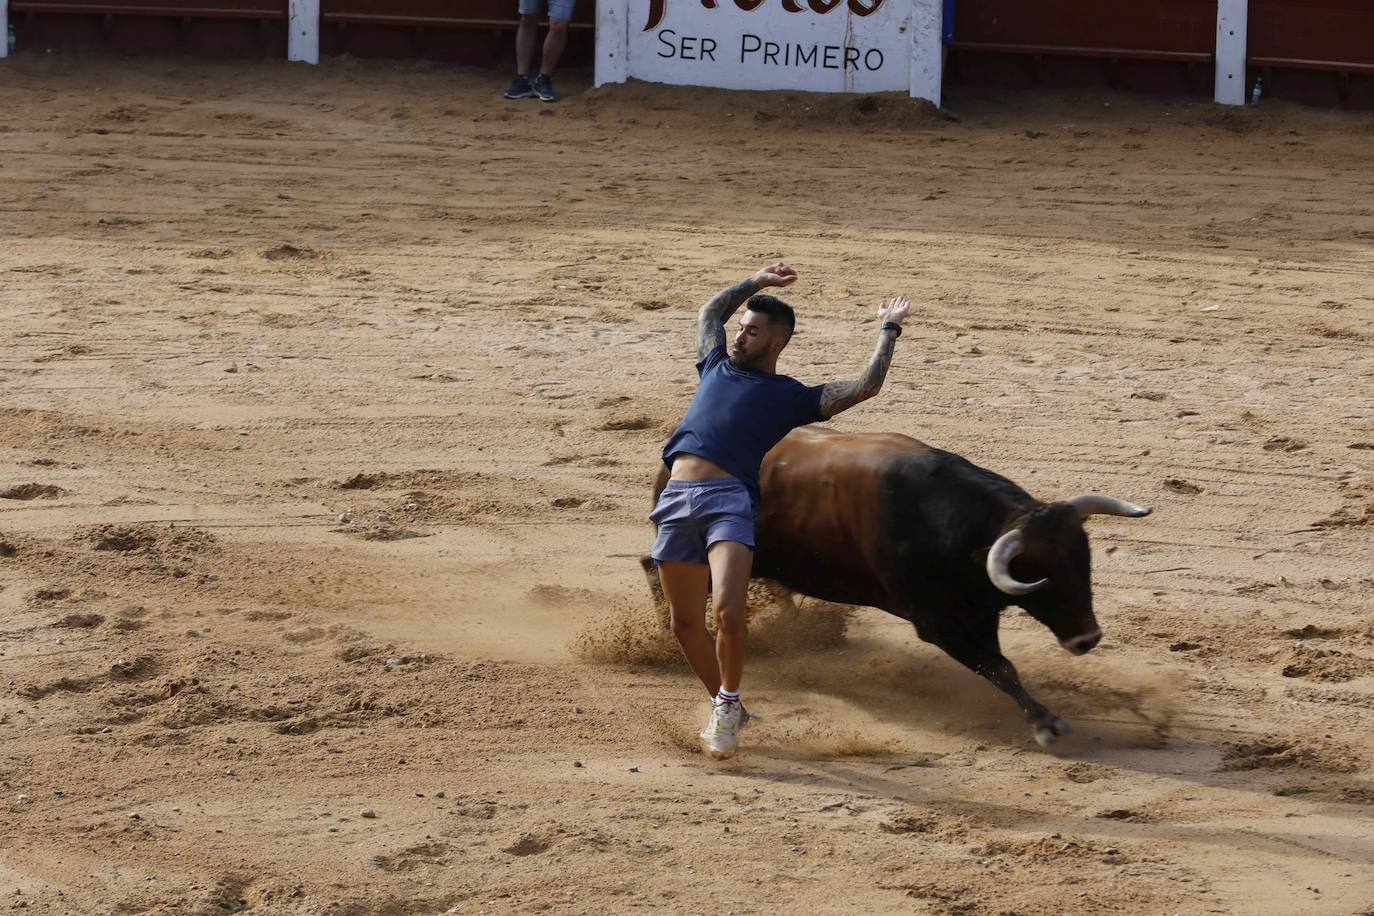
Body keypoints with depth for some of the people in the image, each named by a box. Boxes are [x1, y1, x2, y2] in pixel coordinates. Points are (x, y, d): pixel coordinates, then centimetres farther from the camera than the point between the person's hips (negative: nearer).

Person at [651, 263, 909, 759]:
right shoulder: (717, 368, 27)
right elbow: (710, 311, 44)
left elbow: (865, 386, 10)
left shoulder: (791, 396, 14)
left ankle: (727, 703, 1)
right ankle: (726, 707, 23)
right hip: (677, 497, 5)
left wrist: (889, 330, 17)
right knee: (685, 624, 4)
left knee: (728, 613, -22)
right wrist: (756, 283, 43)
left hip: (730, 500, -5)